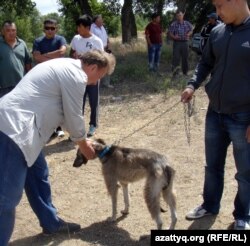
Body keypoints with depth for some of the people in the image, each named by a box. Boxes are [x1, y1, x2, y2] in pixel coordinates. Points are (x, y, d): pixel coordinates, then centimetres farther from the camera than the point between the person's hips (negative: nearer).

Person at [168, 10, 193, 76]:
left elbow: (191, 30, 15)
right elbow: (170, 33, -4)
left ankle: (185, 72, 22)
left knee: (185, 57, 9)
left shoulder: (187, 23, 7)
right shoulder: (173, 24, -2)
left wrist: (188, 34, -7)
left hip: (185, 42, 3)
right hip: (177, 43, -3)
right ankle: (175, 72, -4)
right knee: (176, 58, -9)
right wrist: (174, 37, -24)